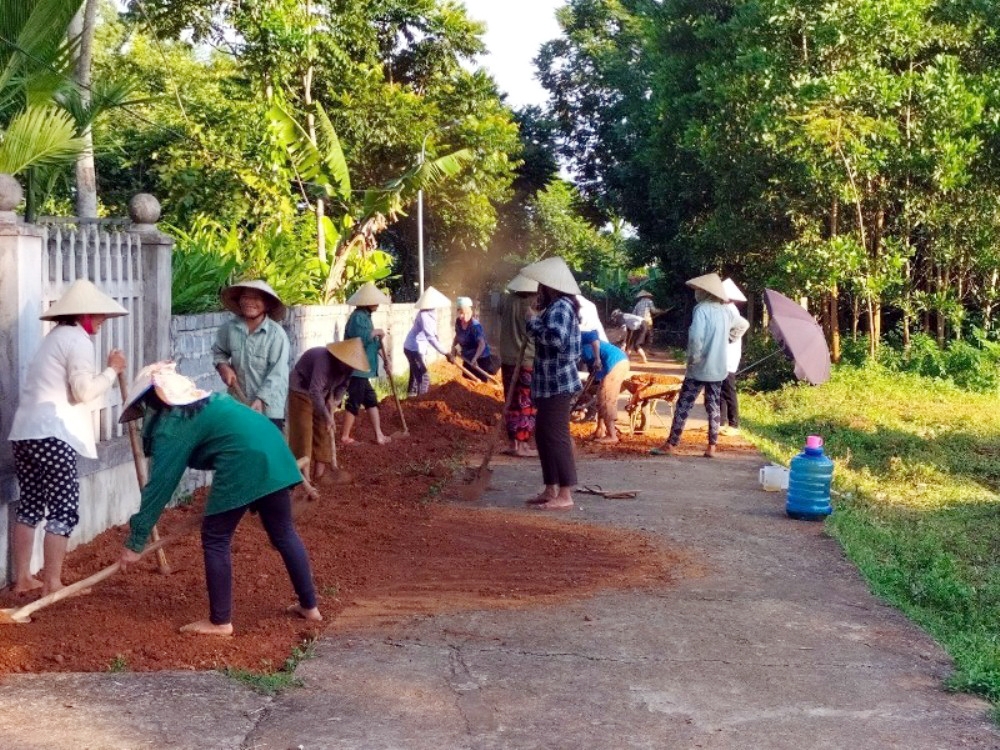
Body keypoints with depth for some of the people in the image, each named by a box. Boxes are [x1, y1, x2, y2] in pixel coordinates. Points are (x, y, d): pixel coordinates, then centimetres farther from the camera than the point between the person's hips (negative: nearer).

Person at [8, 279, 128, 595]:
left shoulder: (56, 336, 23)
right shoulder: (78, 339, -6)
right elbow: (83, 391, -13)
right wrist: (112, 370, -1)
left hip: (26, 431, 10)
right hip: (51, 434, -10)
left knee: (30, 506, 14)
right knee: (63, 509, -4)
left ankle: (22, 578, 19)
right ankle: (52, 585, -3)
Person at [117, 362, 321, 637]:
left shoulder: (169, 428, 3)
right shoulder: (203, 402, 27)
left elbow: (158, 487, 0)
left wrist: (135, 542, 5)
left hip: (244, 461, -9)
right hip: (273, 449, 9)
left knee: (215, 539, 5)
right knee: (283, 533, 20)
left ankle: (220, 621, 10)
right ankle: (309, 606, 28)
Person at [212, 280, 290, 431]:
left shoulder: (276, 333, -16)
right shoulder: (229, 328, -5)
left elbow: (277, 373, -18)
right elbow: (218, 351, 15)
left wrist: (261, 399, -27)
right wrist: (223, 365, -6)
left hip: (268, 408, -4)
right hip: (238, 403, 4)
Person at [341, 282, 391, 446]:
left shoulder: (365, 316, 15)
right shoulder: (358, 317, -18)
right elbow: (361, 338, -31)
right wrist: (375, 332, -16)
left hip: (361, 369, 10)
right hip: (356, 369, -10)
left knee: (371, 400, 13)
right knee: (354, 402, -2)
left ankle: (378, 435, 18)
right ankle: (345, 437, 7)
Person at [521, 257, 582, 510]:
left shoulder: (560, 307, -16)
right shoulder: (554, 306, 17)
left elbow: (555, 338, -31)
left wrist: (533, 323, -17)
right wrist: (539, 316, 13)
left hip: (558, 383, -11)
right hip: (550, 383, 11)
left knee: (556, 436, -9)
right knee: (543, 434, 14)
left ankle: (565, 496, -6)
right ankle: (551, 490, 20)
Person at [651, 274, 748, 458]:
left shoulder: (702, 309, -16)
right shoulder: (725, 311, 7)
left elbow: (696, 337, -28)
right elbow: (743, 325, 24)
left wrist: (693, 358, -16)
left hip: (699, 368, -7)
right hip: (718, 368, 7)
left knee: (683, 405, -1)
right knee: (713, 406, 10)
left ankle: (670, 445, 2)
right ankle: (711, 447, 11)